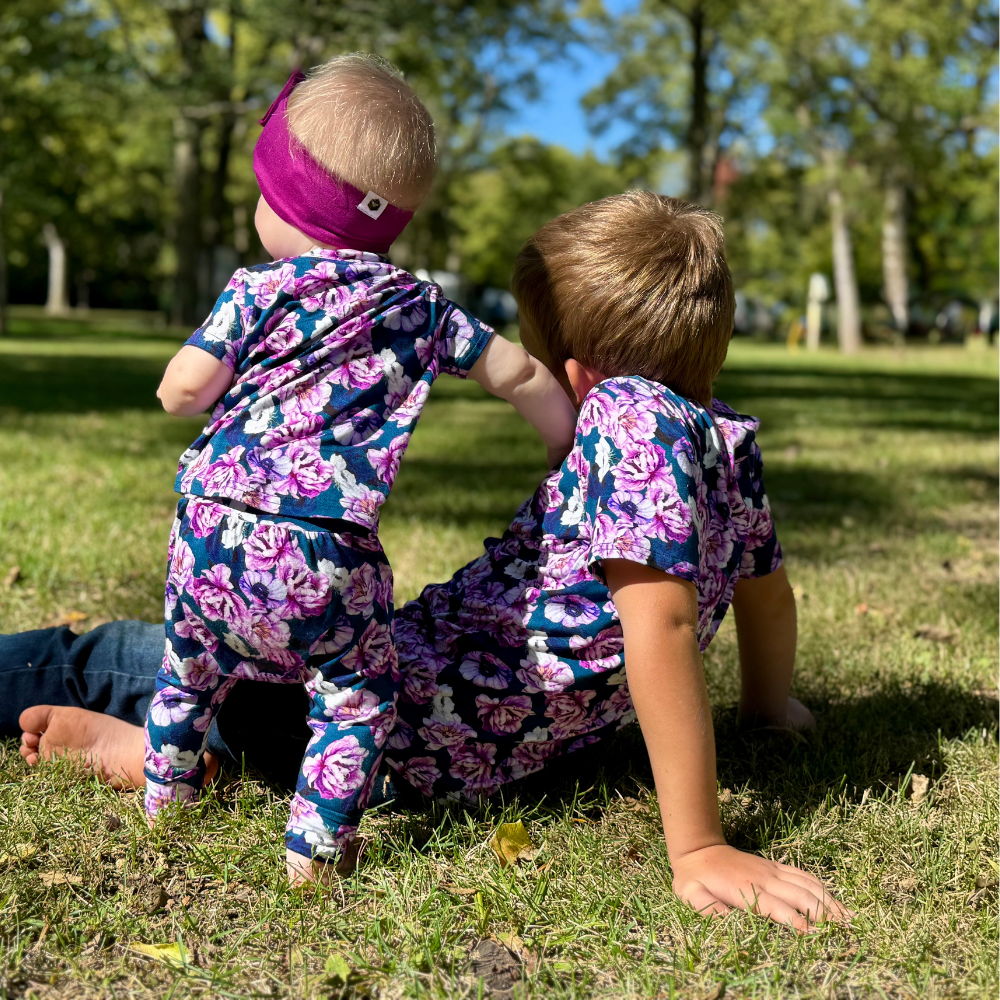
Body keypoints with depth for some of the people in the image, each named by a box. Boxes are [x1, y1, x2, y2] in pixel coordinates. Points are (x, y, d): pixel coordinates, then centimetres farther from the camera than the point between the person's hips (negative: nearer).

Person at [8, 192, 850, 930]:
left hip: (427, 723, -9)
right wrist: (769, 705, 34)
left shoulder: (634, 412, -25)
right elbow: (768, 593, 15)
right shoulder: (732, 439, 2)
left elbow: (659, 623, -34)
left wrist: (699, 850, -31)